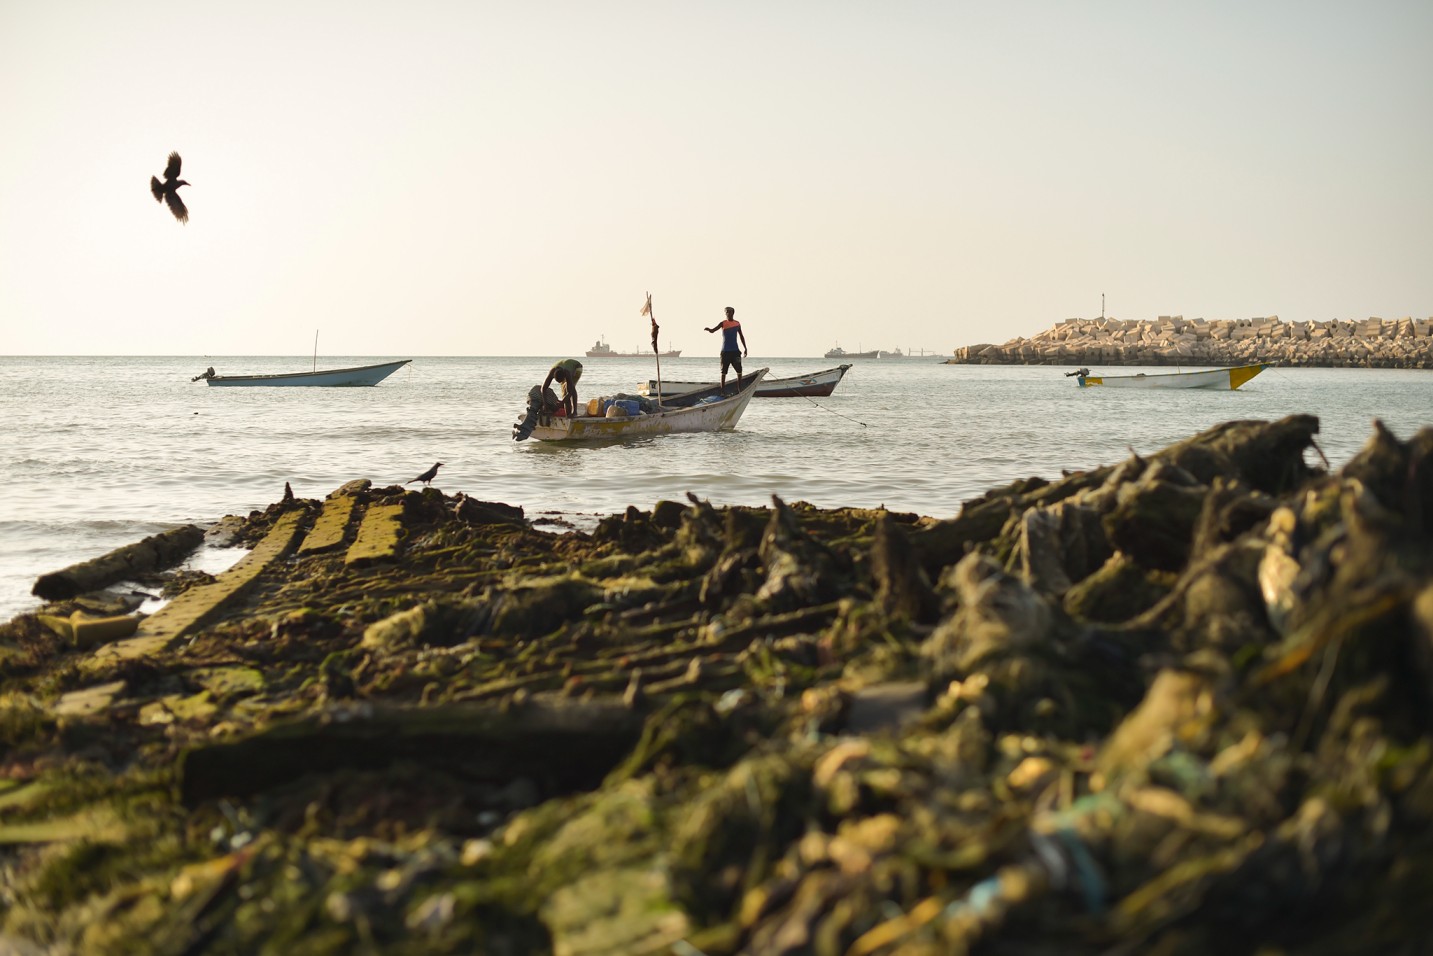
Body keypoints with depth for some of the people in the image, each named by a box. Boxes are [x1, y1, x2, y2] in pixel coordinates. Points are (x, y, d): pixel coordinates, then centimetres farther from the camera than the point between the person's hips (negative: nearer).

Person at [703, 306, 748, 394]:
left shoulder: (737, 324, 7)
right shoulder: (723, 323, -2)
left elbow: (741, 336, 19)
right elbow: (713, 330, -14)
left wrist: (745, 348, 18)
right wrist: (708, 329, -38)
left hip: (735, 351, 3)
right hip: (725, 351, -3)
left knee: (739, 371, 1)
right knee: (723, 372, -1)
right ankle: (723, 391, 1)